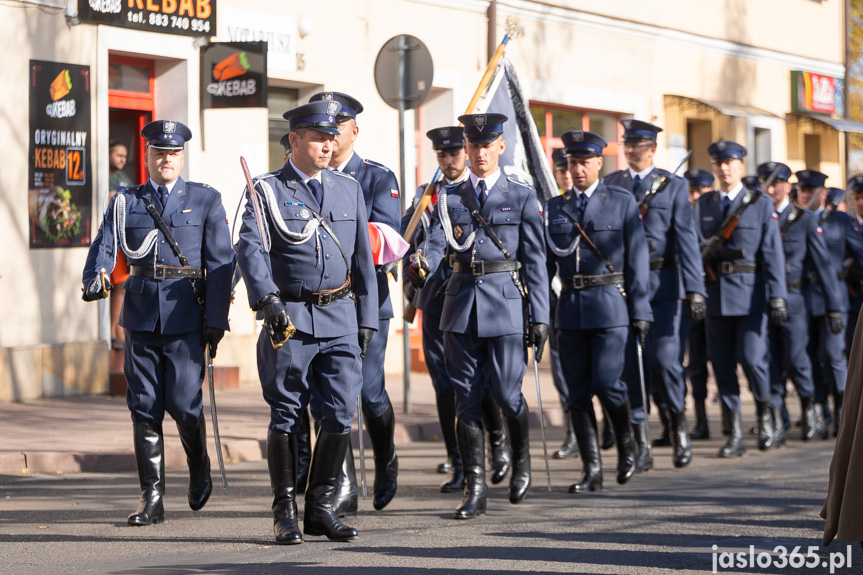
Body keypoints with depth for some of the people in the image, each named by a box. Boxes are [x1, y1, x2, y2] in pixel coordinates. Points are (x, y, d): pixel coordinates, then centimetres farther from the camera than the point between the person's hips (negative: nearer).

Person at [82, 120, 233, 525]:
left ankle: (199, 470, 23)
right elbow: (104, 246, -3)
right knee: (144, 408, 1)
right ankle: (152, 498, 7)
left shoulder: (206, 201, 7)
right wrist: (95, 277, -26)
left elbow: (220, 263, 2)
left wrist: (216, 321, -6)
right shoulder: (125, 202, 11)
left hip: (187, 315, -2)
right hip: (141, 315, 2)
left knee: (183, 403, -6)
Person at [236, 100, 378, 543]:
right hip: (289, 319, -3)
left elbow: (363, 259, 15)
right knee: (286, 418, 1)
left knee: (341, 415, -1)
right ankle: (285, 512, 9)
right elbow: (250, 247, -12)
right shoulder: (268, 190, 1)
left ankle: (321, 507, 11)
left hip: (340, 319, 3)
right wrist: (266, 298, -27)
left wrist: (367, 320, 11)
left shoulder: (349, 189, 13)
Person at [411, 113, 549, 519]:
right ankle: (474, 488, 6)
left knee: (506, 393, -4)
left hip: (506, 302, -2)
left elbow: (534, 260, 2)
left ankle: (521, 460, 26)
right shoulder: (449, 197, 11)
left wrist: (540, 317, -4)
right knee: (466, 399, 1)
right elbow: (437, 242, -3)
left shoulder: (521, 196, 4)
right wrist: (419, 266, -27)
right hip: (461, 304, 3)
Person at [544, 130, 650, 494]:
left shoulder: (622, 202, 3)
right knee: (578, 391, 2)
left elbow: (637, 258, 0)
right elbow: (545, 262, 12)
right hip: (571, 308, 4)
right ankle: (591, 471, 7)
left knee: (606, 382, -12)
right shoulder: (554, 208, 12)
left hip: (610, 304, -4)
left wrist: (640, 310, -5)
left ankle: (627, 443, 15)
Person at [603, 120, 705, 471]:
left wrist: (694, 288, -12)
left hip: (661, 284, -2)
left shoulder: (674, 186, 5)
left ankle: (678, 425, 15)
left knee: (663, 358, -10)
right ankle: (640, 445, 7)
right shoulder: (609, 185, 10)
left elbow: (686, 239, -3)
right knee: (628, 363, 0)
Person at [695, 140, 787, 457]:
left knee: (751, 357, -10)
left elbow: (772, 252, -2)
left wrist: (777, 296, -10)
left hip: (750, 291, -3)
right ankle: (734, 435, 8)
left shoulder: (761, 203, 3)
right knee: (722, 363, 2)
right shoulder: (703, 205, 12)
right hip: (715, 294, 3)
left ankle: (764, 412, 18)